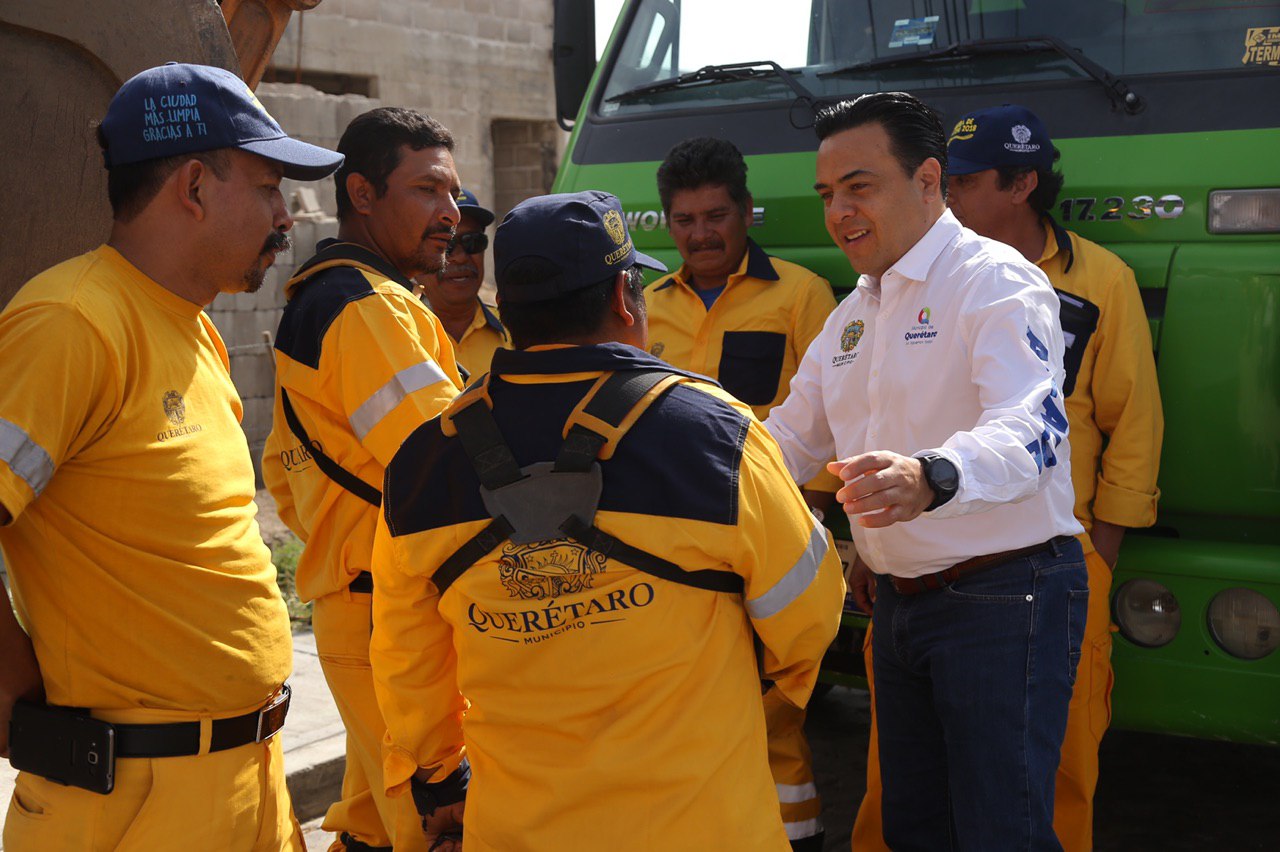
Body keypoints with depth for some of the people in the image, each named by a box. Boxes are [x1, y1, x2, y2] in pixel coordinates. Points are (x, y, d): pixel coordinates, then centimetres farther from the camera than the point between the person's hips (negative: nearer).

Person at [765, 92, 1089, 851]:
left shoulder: (997, 282, -14)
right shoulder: (853, 313, 14)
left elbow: (1033, 432, -30)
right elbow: (791, 437, 17)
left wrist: (930, 478, -51)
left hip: (1002, 598, -8)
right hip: (900, 602, 8)